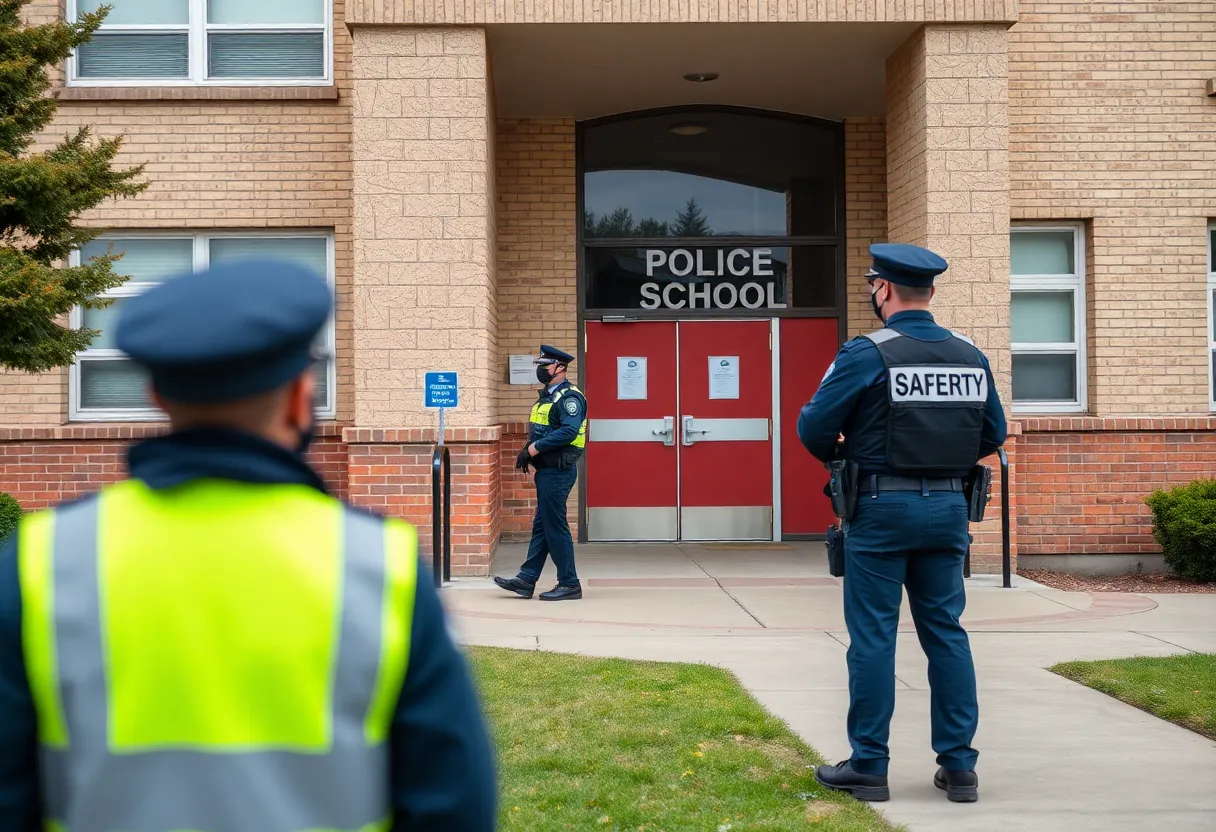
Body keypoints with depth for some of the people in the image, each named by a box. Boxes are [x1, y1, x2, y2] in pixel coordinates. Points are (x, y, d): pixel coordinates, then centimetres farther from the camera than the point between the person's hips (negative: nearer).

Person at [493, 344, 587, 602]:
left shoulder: (569, 397, -14)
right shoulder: (547, 396, 16)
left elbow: (569, 431, -27)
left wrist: (534, 448, -22)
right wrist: (528, 450, 2)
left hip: (558, 471, -10)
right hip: (547, 470, 10)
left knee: (555, 527, -5)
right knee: (541, 525, 11)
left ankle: (570, 584, 3)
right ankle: (526, 580, 15)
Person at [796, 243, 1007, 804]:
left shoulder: (868, 353, -11)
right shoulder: (970, 356, 6)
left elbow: (814, 427, -11)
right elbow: (993, 435, 12)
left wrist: (838, 458, 9)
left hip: (882, 509, -5)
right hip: (948, 508, 5)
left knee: (873, 637, 2)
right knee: (946, 633, 10)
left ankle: (868, 767, 8)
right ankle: (959, 766, 13)